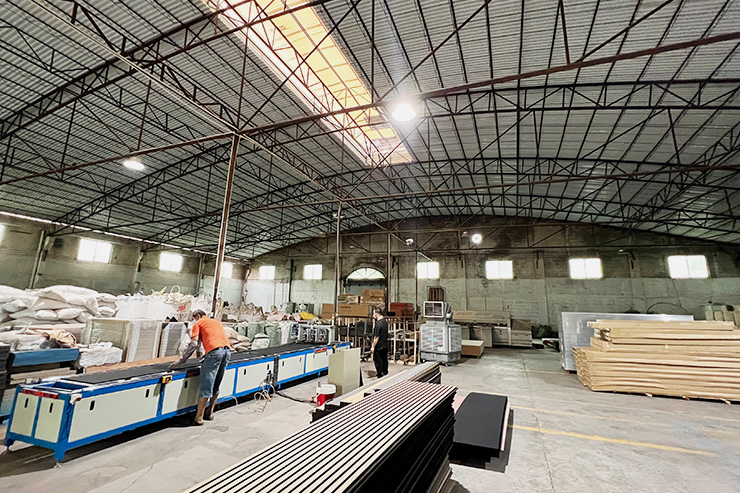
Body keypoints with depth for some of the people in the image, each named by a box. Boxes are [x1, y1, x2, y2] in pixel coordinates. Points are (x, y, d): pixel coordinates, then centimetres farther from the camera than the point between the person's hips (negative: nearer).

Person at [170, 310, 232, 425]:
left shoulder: (198, 323, 14)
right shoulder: (217, 322, 33)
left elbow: (194, 344, 1)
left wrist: (181, 360, 7)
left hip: (214, 351, -6)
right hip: (228, 351, 7)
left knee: (206, 387, -1)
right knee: (215, 386, 18)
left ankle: (199, 417, 4)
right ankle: (210, 412, 26)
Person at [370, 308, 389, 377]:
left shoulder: (378, 323, -24)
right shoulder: (385, 321, 3)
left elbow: (376, 337, -21)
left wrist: (373, 347, -15)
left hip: (379, 347, -8)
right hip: (385, 346, 9)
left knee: (378, 362, 4)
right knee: (384, 361, 19)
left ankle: (380, 376, 13)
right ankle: (385, 374, 31)